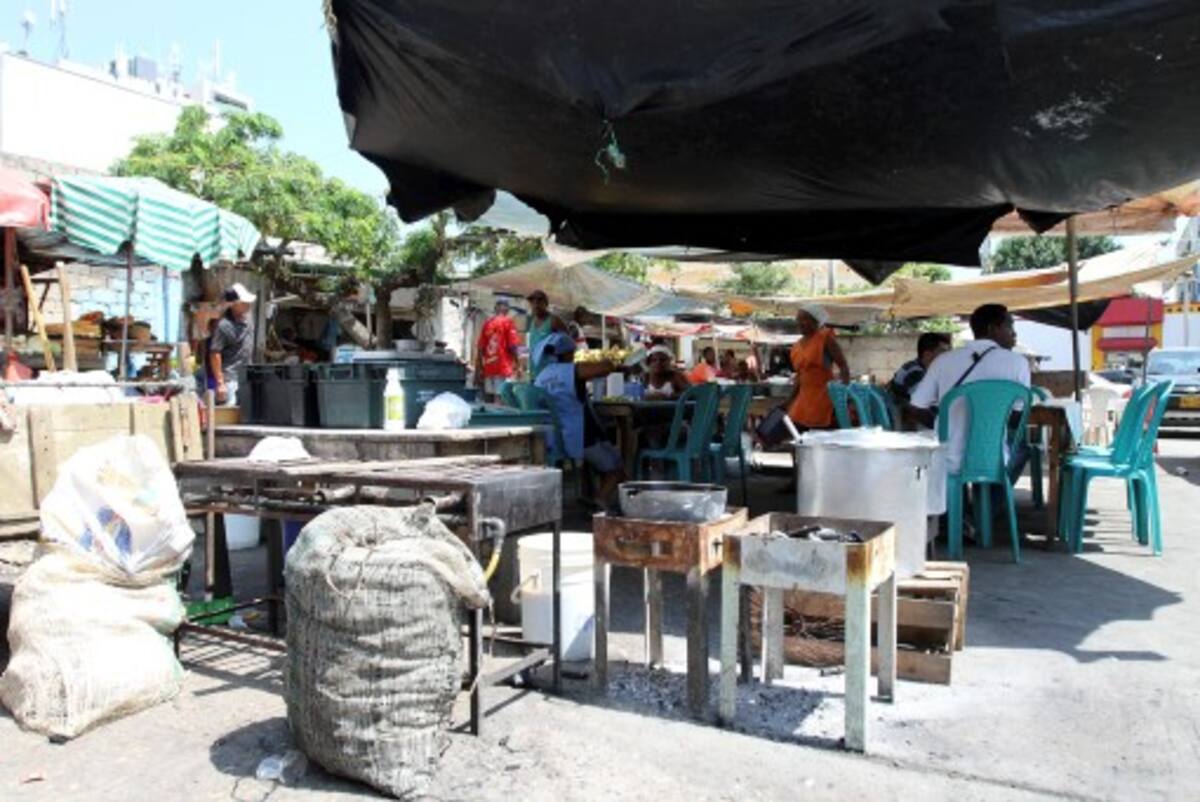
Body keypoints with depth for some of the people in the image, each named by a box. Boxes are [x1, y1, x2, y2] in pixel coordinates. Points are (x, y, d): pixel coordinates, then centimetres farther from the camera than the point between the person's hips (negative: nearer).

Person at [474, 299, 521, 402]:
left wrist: (478, 370, 12)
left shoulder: (487, 323, 11)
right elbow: (513, 346, -11)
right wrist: (516, 364, 3)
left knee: (488, 400, 9)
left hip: (488, 368, 5)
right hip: (504, 368, -5)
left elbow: (480, 348, 8)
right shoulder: (508, 322, -3)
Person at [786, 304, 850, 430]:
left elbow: (844, 367, -9)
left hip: (824, 397, -6)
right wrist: (791, 402, 18)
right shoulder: (797, 347, 13)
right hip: (804, 398, 7)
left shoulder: (825, 338, -5)